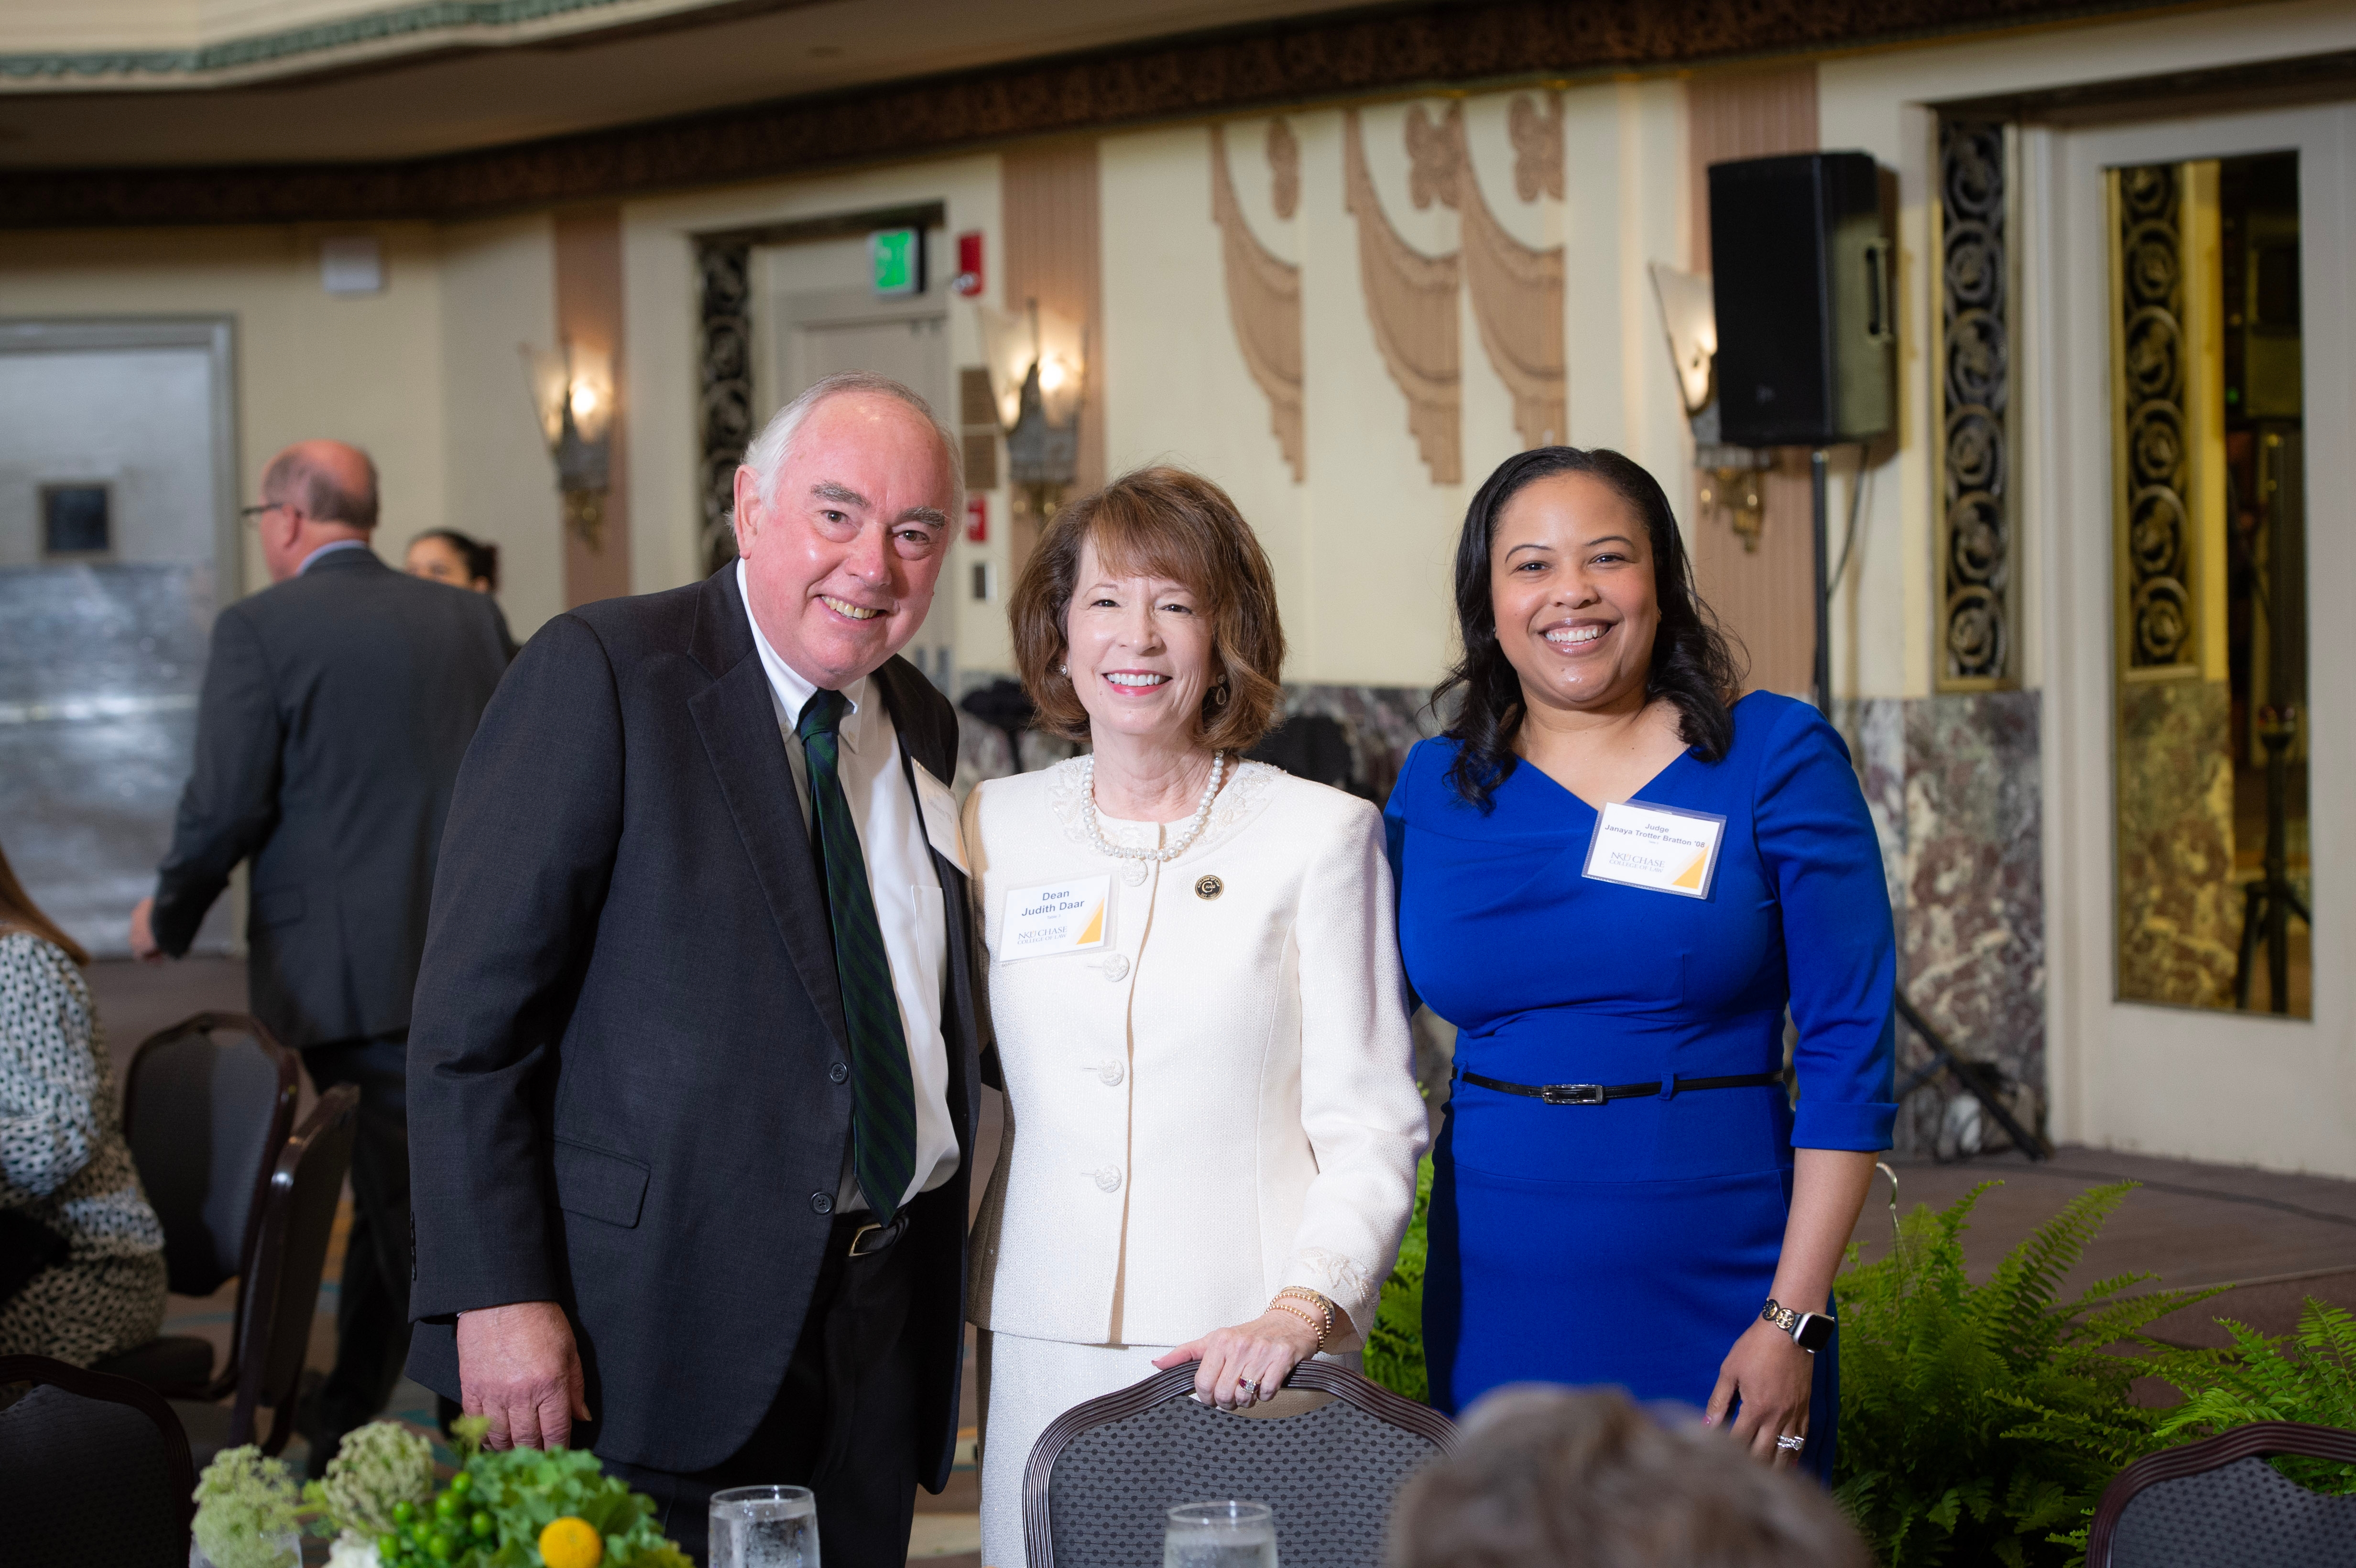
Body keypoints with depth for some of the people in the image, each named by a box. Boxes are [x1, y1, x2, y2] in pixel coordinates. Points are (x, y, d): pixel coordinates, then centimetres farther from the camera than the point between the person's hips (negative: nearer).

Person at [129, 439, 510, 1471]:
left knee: (410, 1204, 3)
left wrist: (168, 917, 3)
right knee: (389, 1187, 17)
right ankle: (349, 1409, 25)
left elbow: (225, 804, -13)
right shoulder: (469, 618, 5)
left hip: (345, 969, -5)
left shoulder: (259, 630, -9)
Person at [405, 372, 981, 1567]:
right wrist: (498, 1297, -19)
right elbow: (473, 1014, -12)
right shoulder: (599, 674, -9)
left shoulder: (921, 728, 13)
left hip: (879, 1331, 6)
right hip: (655, 1322, -6)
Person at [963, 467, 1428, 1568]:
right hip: (1044, 1346, 2)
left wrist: (1298, 1309, -15)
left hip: (1248, 1349, -2)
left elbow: (1371, 1125, -2)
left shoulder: (1322, 835, 1)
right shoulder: (992, 829, 10)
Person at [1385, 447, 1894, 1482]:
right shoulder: (1433, 787, 7)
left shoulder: (1774, 758, -2)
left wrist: (1795, 1318, -12)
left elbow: (1848, 1053, -5)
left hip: (1716, 1307, -3)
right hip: (1496, 1313, 3)